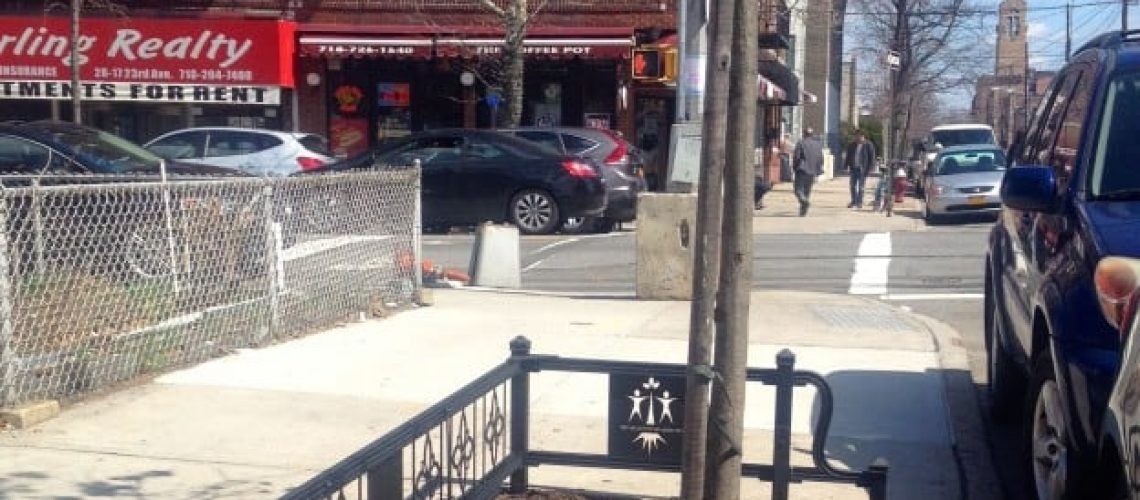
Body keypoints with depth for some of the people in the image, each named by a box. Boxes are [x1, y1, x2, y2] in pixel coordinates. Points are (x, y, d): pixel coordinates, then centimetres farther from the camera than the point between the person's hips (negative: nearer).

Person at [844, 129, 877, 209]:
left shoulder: (868, 145, -3)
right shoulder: (852, 145, 10)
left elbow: (872, 158, -3)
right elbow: (848, 156, 14)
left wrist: (868, 169, -9)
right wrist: (847, 166, 5)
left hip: (862, 169, -4)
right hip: (853, 168, 4)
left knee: (860, 186, -3)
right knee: (853, 186, 6)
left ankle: (859, 203, 3)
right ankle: (853, 202, 15)